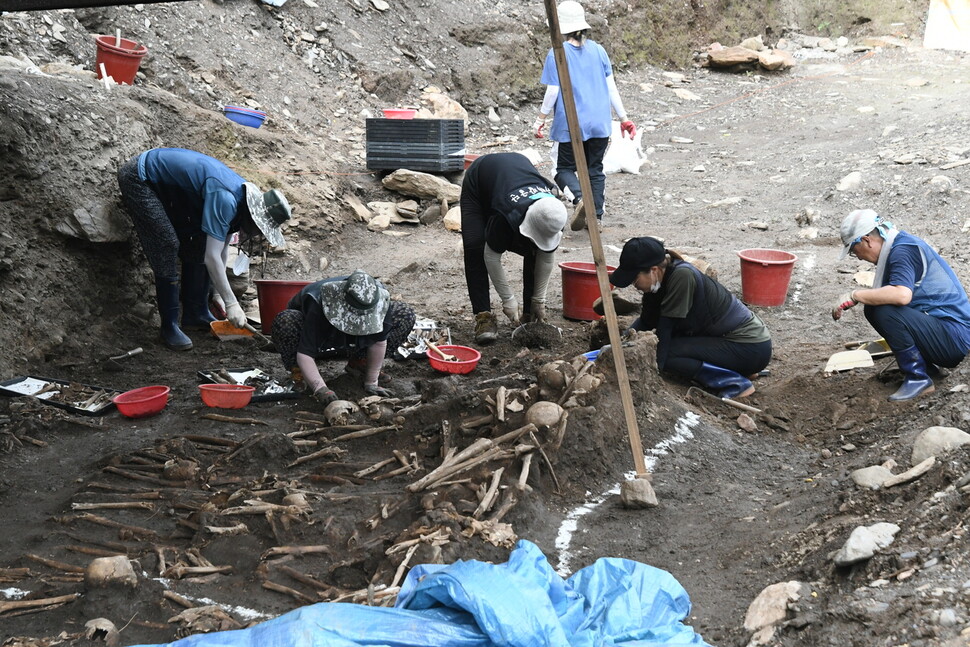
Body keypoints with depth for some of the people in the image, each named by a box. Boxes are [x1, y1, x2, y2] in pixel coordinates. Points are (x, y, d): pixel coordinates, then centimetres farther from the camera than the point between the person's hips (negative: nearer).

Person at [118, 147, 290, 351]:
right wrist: (231, 303, -28)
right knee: (168, 246, -16)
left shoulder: (242, 196, -4)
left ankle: (196, 314, 15)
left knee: (198, 244, 6)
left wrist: (219, 294, 11)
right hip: (138, 179, -9)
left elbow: (222, 248, 7)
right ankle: (169, 326, -7)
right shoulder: (225, 199, -34)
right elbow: (212, 257, -34)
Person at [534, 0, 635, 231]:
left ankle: (580, 198, -19)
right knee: (595, 169, 15)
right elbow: (611, 88, 5)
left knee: (564, 168, 9)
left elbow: (552, 92, -9)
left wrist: (540, 120, 3)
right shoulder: (598, 50, 3)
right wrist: (623, 118, 12)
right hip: (600, 123, 4)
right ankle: (596, 217, 13)